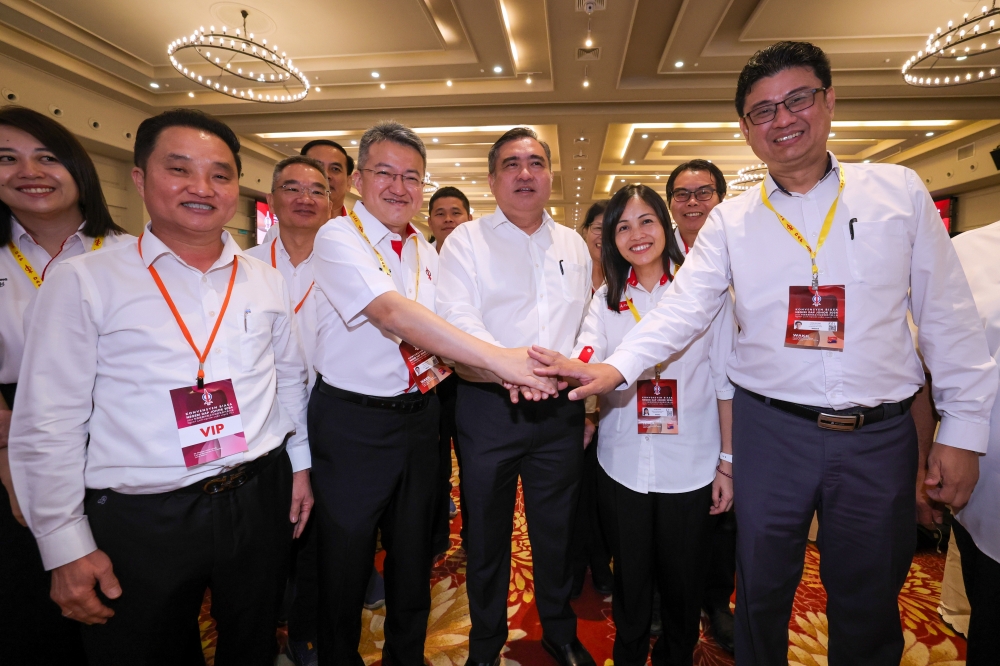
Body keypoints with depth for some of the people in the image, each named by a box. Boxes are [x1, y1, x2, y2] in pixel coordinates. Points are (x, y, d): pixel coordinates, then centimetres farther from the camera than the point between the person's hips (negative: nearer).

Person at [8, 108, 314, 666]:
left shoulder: (267, 281, 3)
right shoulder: (84, 281, -7)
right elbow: (47, 426, -7)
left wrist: (300, 464, 11)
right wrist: (67, 546, -6)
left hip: (260, 500, 3)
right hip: (139, 520, -2)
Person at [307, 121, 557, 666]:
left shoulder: (425, 251, 8)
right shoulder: (338, 238, -13)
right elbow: (393, 314, -30)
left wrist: (506, 368, -9)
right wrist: (499, 359, -35)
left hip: (419, 416, 6)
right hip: (352, 422, -5)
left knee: (413, 554, 20)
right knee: (346, 560, 12)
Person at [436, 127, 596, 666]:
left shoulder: (574, 244, 13)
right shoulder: (466, 240, 0)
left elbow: (589, 321, 13)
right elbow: (456, 318, -14)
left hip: (560, 409, 3)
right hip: (488, 406, -3)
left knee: (557, 527, 17)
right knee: (487, 530, 13)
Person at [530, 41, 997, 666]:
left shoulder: (900, 190, 3)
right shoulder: (731, 220, 1)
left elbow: (947, 313, 3)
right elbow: (682, 308, -7)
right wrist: (617, 367, -22)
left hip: (881, 434, 1)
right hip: (771, 429, 0)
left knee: (870, 601, 17)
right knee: (763, 590, 16)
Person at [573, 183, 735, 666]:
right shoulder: (606, 299, 3)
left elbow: (725, 381, -2)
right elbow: (587, 359, -14)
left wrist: (727, 462, -2)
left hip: (690, 469, -1)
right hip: (622, 466, 2)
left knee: (683, 581, 15)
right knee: (630, 577, 17)